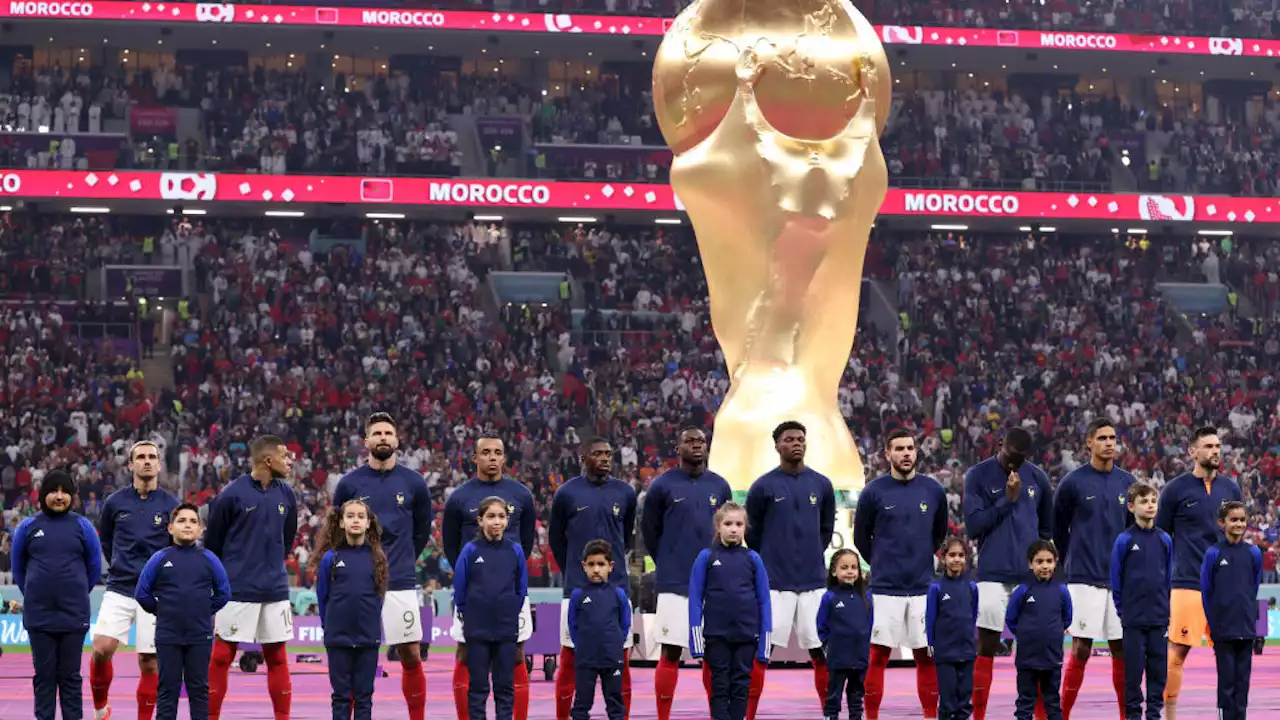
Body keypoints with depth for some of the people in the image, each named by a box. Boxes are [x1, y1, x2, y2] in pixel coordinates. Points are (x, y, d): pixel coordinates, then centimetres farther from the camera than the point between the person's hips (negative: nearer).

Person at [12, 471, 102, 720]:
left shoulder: (82, 526, 2)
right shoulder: (28, 527, 3)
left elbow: (94, 568, 9)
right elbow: (18, 568, 13)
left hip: (73, 615, -1)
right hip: (39, 615, 1)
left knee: (70, 675, 4)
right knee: (44, 674, 5)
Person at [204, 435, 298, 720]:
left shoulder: (285, 494, 4)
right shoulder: (232, 494, -11)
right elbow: (212, 543, 0)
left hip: (276, 591, 4)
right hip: (237, 590, -4)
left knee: (277, 657, 8)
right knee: (221, 656, 0)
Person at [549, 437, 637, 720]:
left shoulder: (625, 493, 5)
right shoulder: (567, 493, -1)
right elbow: (555, 538, 10)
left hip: (616, 587, 2)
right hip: (577, 589, -2)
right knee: (570, 658, 1)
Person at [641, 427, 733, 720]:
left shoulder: (720, 486, 9)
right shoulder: (662, 485, -2)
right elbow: (649, 529, 6)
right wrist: (668, 564, 9)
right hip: (675, 583, -3)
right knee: (671, 652, -4)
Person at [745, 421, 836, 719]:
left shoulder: (821, 485, 5)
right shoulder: (763, 486, -3)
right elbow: (752, 533, 5)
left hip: (813, 582, 2)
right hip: (775, 583, -2)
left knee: (820, 650, 5)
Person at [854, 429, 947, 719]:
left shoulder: (933, 490, 3)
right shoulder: (873, 492, -4)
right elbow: (861, 537, 8)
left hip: (923, 588, 2)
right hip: (885, 588, -2)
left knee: (927, 656, 5)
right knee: (878, 655, -2)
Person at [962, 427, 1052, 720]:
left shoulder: (1037, 477, 9)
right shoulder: (978, 476, -2)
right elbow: (973, 525, -9)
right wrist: (1007, 499, -13)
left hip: (1030, 575, 3)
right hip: (993, 575, -3)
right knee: (987, 647, -3)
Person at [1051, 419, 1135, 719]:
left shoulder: (1127, 483, 8)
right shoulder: (1073, 482, -4)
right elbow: (1058, 529, 6)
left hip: (1120, 579, 4)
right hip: (1085, 580, -4)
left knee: (1122, 649, 6)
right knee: (1080, 650, -5)